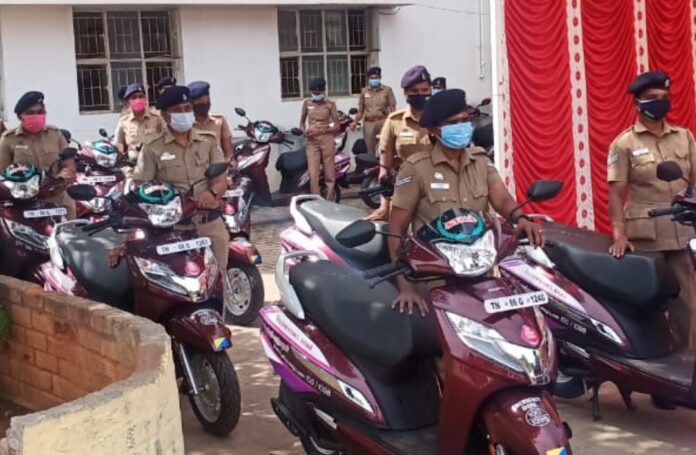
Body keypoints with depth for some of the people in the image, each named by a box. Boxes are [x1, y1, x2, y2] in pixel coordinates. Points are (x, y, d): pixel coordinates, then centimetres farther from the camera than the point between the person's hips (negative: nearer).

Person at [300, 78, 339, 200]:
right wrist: (304, 131, -5)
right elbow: (302, 122, 18)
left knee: (329, 175, 1)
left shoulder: (330, 104, 0)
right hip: (312, 141, 2)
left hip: (327, 140, -1)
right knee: (313, 176, -8)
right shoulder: (307, 103, 8)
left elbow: (336, 126, -2)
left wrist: (320, 130, -15)